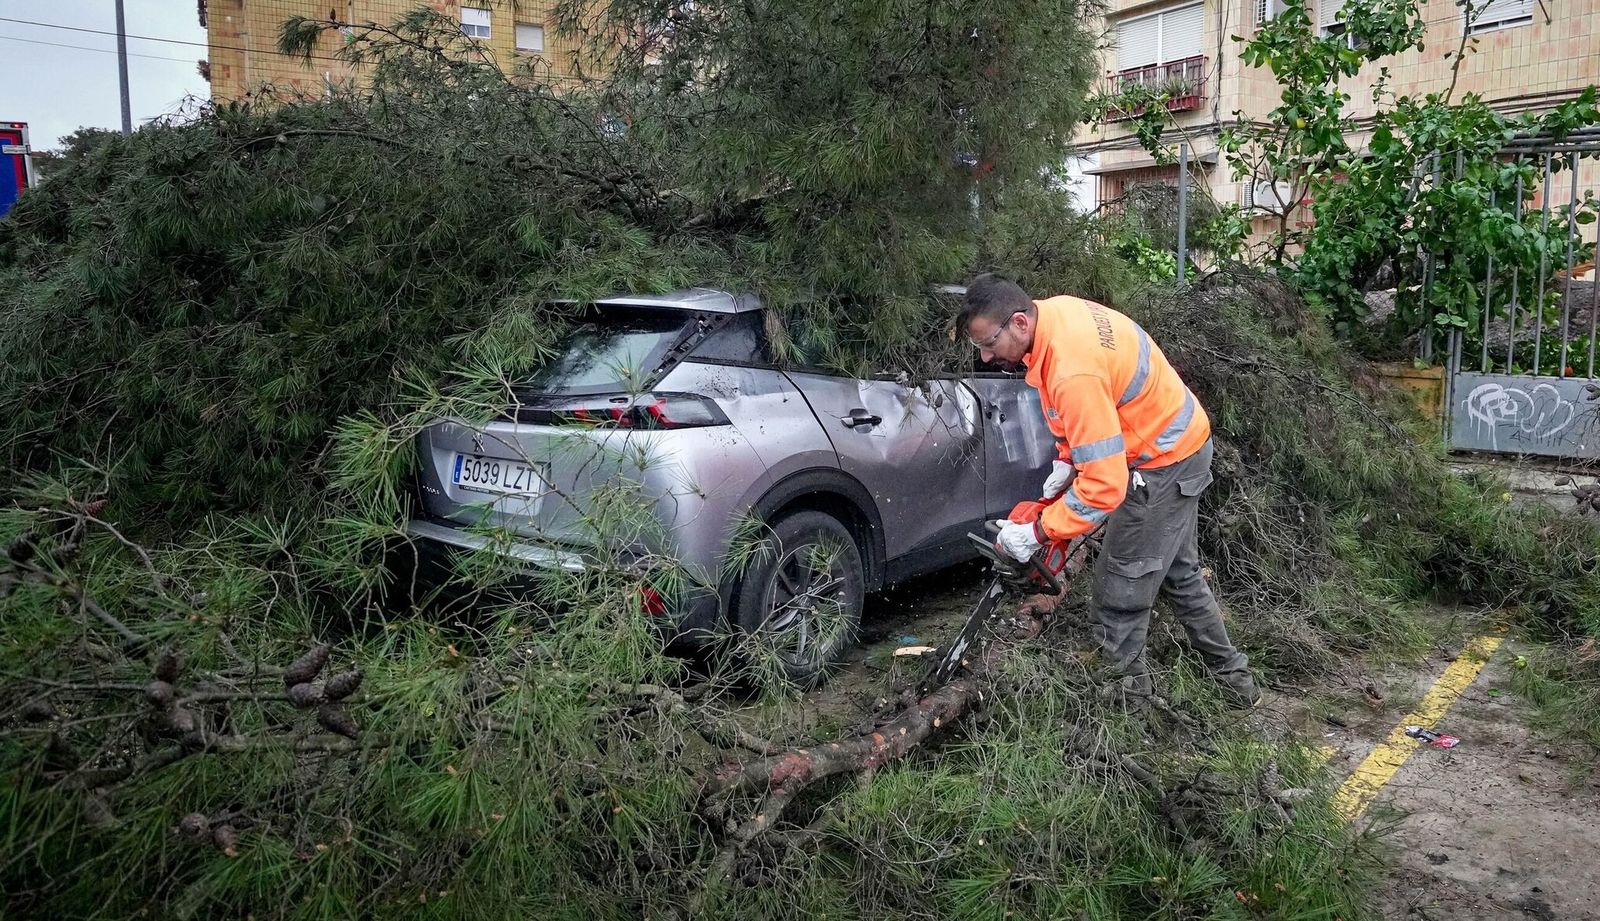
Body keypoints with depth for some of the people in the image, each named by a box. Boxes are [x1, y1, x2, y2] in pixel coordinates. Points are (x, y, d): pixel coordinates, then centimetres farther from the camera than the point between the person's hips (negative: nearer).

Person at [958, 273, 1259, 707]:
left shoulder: (1074, 373, -36)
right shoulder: (1054, 311, -7)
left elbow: (1104, 485, -34)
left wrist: (1037, 533, -26)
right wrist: (1066, 460, 4)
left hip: (1163, 464, -10)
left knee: (1121, 589, 1)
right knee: (1179, 573, 24)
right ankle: (1233, 675, 40)